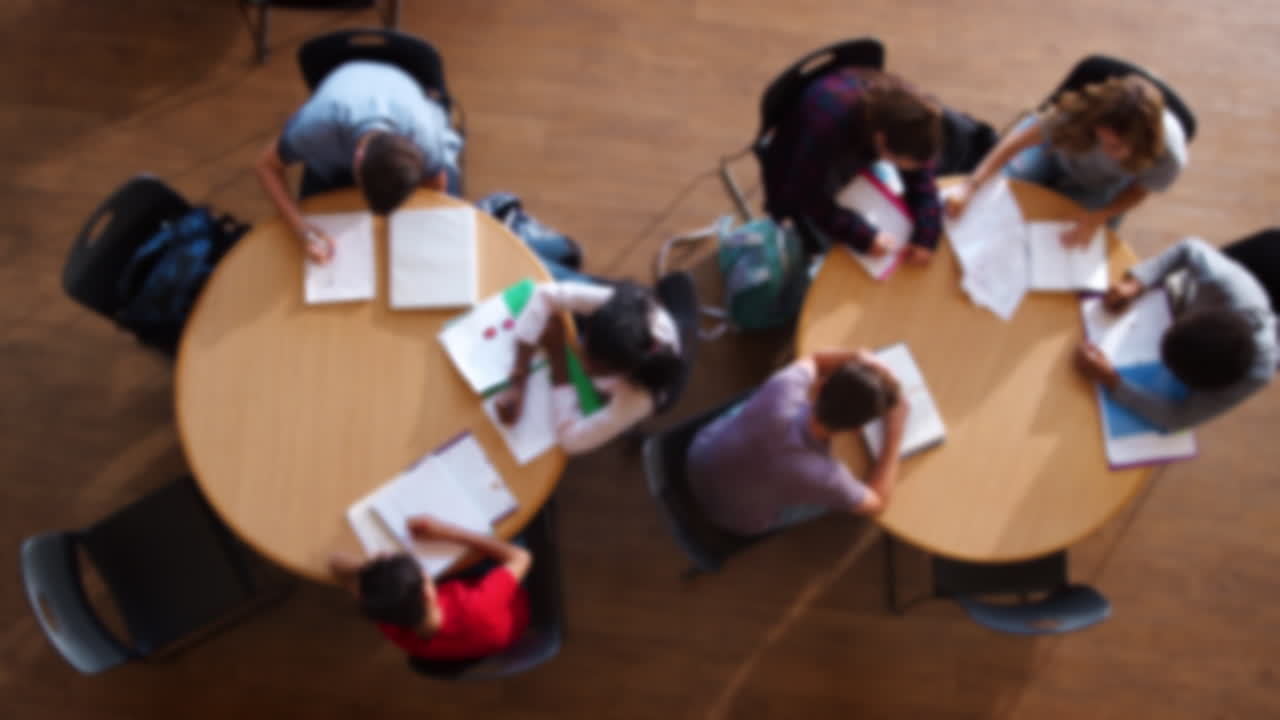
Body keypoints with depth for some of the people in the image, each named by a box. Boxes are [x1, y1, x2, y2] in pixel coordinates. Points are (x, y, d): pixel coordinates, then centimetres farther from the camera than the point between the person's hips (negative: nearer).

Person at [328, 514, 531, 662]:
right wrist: (447, 532, -31)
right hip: (511, 608, -3)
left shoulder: (397, 630, -37)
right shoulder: (477, 611, -49)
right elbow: (520, 557, -30)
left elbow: (337, 563, -24)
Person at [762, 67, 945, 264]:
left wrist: (926, 235, -34)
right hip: (800, 188, -5)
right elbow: (810, 199, -35)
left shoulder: (901, 107, -29)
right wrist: (864, 237, -43)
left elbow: (920, 178, -20)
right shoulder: (828, 122, -45)